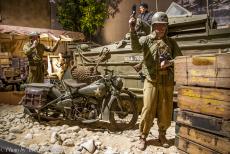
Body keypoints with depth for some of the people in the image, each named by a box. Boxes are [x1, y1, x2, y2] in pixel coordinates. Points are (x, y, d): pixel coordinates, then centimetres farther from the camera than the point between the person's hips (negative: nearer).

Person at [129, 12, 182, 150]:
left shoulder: (171, 42, 12)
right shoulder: (146, 39, 3)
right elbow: (136, 47, -18)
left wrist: (169, 62, -11)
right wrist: (133, 29, -30)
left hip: (167, 83, 3)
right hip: (151, 82, -2)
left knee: (165, 112, 10)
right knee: (148, 111, -1)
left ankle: (162, 135, 32)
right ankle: (143, 137, 18)